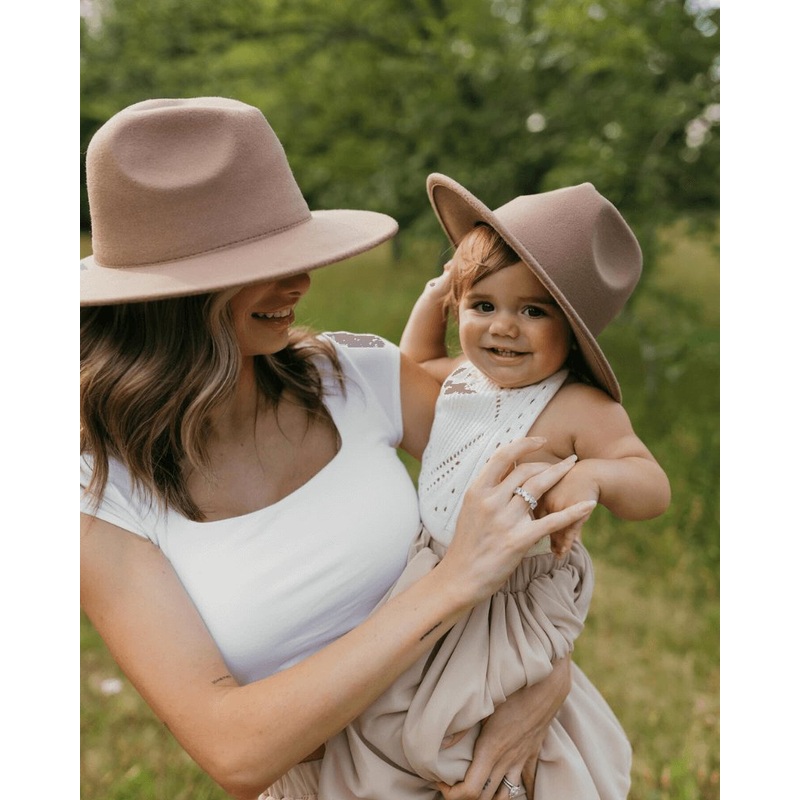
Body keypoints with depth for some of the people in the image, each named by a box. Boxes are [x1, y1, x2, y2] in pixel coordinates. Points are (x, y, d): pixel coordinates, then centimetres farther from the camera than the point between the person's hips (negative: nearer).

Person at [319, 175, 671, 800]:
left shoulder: (577, 408, -21)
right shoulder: (464, 376, 0)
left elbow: (654, 490, -24)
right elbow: (413, 364, 23)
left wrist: (593, 474, -44)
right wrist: (432, 299, 8)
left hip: (517, 599, -7)